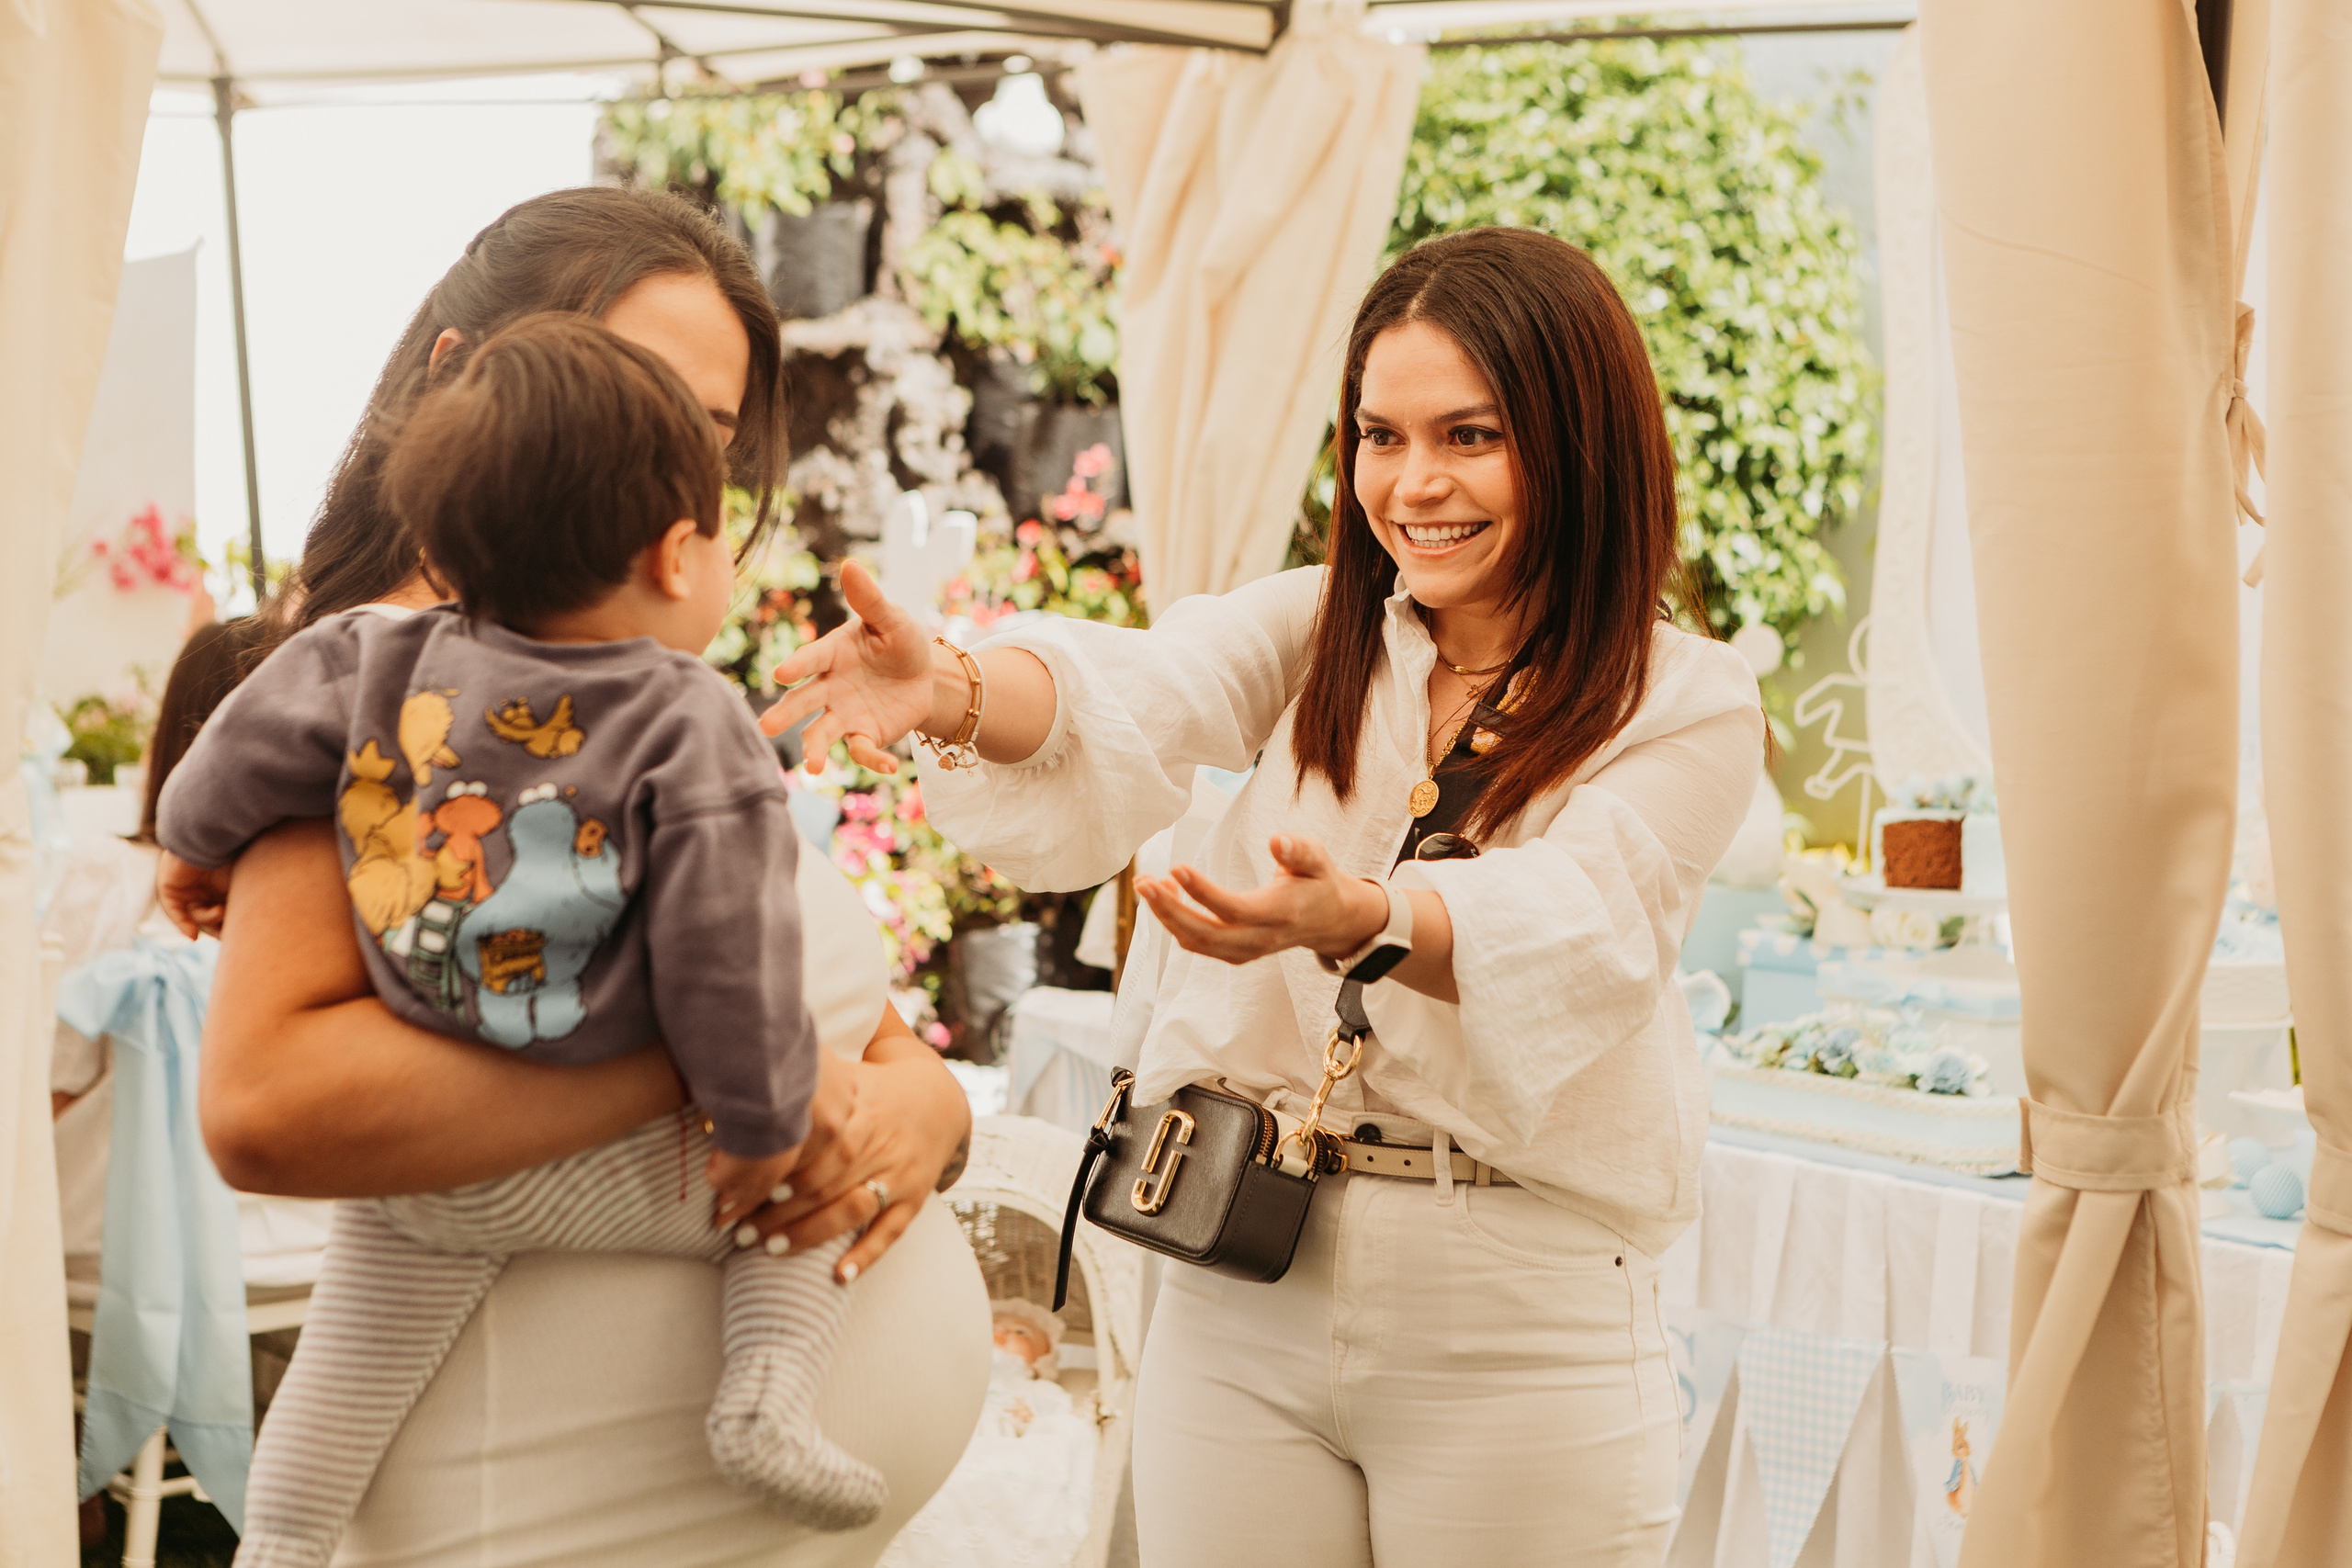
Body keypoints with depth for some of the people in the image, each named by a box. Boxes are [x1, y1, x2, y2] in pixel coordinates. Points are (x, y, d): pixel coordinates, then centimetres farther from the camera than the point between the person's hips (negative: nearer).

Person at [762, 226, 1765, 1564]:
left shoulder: (1692, 704, -4)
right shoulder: (1318, 628, 6)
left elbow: (1570, 929, -21)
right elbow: (1138, 698, -13)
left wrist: (1358, 919, -41)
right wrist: (953, 691, -35)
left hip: (1521, 1330, -2)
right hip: (1243, 1300, 3)